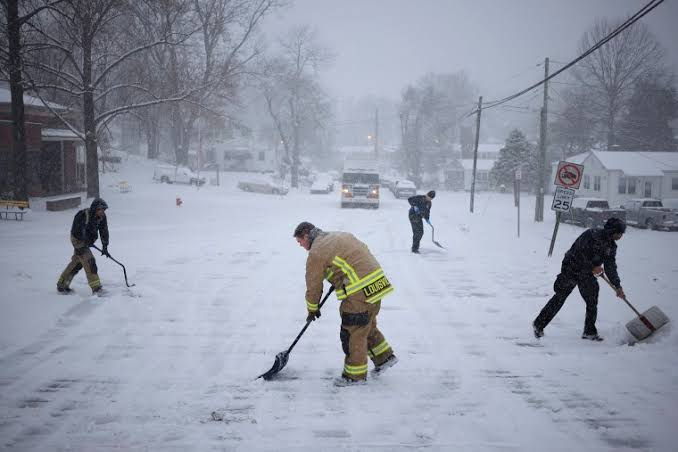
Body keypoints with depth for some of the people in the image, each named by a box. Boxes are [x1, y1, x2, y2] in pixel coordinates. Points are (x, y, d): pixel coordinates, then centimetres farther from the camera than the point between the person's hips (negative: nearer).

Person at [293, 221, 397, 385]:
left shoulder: (316, 253, -7)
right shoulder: (340, 235, 18)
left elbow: (313, 285, -1)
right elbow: (364, 249, 24)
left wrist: (312, 309, 16)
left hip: (359, 293, -9)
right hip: (377, 284, 9)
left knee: (352, 333, 3)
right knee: (368, 326, 25)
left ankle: (355, 375, 13)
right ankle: (384, 357, 34)